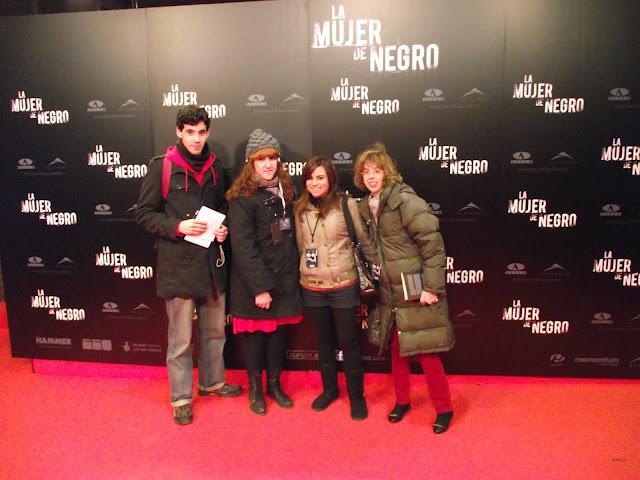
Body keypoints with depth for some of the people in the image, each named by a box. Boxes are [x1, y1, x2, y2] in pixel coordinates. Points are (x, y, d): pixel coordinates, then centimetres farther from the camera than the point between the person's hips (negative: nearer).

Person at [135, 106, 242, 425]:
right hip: (178, 264, -5)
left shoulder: (214, 167, 8)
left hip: (212, 261, 5)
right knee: (180, 338, 5)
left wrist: (223, 228, -1)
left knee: (215, 329, 19)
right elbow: (144, 213, -5)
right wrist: (177, 227, -19)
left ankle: (212, 382, 39)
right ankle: (181, 398, 23)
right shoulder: (161, 167, -6)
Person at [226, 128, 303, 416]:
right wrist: (260, 287, -19)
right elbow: (243, 246, -17)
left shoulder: (284, 191, 9)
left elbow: (291, 236, 11)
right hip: (255, 283, -5)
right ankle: (255, 388, 27)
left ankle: (274, 384, 32)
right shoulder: (242, 197, -11)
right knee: (255, 334, 7)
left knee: (279, 331, 13)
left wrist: (294, 272, 5)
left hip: (284, 279, 6)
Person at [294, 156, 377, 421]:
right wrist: (306, 271, 13)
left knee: (349, 342, 8)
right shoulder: (301, 209, 2)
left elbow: (364, 240, -1)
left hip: (344, 286, -3)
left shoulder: (346, 205, -9)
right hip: (312, 288, 4)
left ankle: (356, 395, 27)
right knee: (323, 341, 18)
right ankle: (329, 388, 38)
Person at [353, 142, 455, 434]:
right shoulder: (367, 206, 7)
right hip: (391, 292, 7)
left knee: (425, 352, 3)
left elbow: (433, 244, -18)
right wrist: (374, 283, 14)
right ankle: (402, 400, 37)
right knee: (397, 349, 18)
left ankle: (444, 409, 23)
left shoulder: (405, 200, -17)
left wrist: (432, 287, -19)